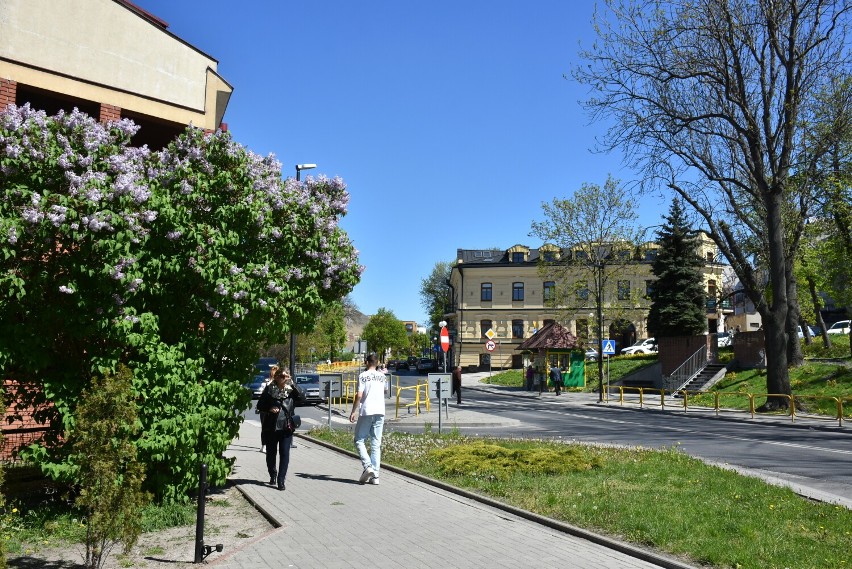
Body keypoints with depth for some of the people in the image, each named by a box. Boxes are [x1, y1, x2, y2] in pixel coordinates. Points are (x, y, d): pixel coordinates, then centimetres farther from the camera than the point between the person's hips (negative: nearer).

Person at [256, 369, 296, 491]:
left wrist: (292, 384, -19)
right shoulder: (269, 389, 0)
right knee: (271, 453, 13)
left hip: (286, 428, -1)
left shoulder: (291, 390, 2)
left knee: (284, 454, -6)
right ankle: (273, 475, 36)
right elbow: (260, 405, 5)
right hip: (271, 427, 1)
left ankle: (281, 480, 0)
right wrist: (269, 409, -14)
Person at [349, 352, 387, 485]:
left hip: (366, 412, -4)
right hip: (380, 412, 5)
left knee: (359, 440, 6)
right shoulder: (382, 376, 11)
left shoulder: (363, 376, -4)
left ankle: (367, 466, -13)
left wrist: (353, 412, -5)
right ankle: (375, 475, 2)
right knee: (376, 443, 5)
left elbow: (359, 395, -11)